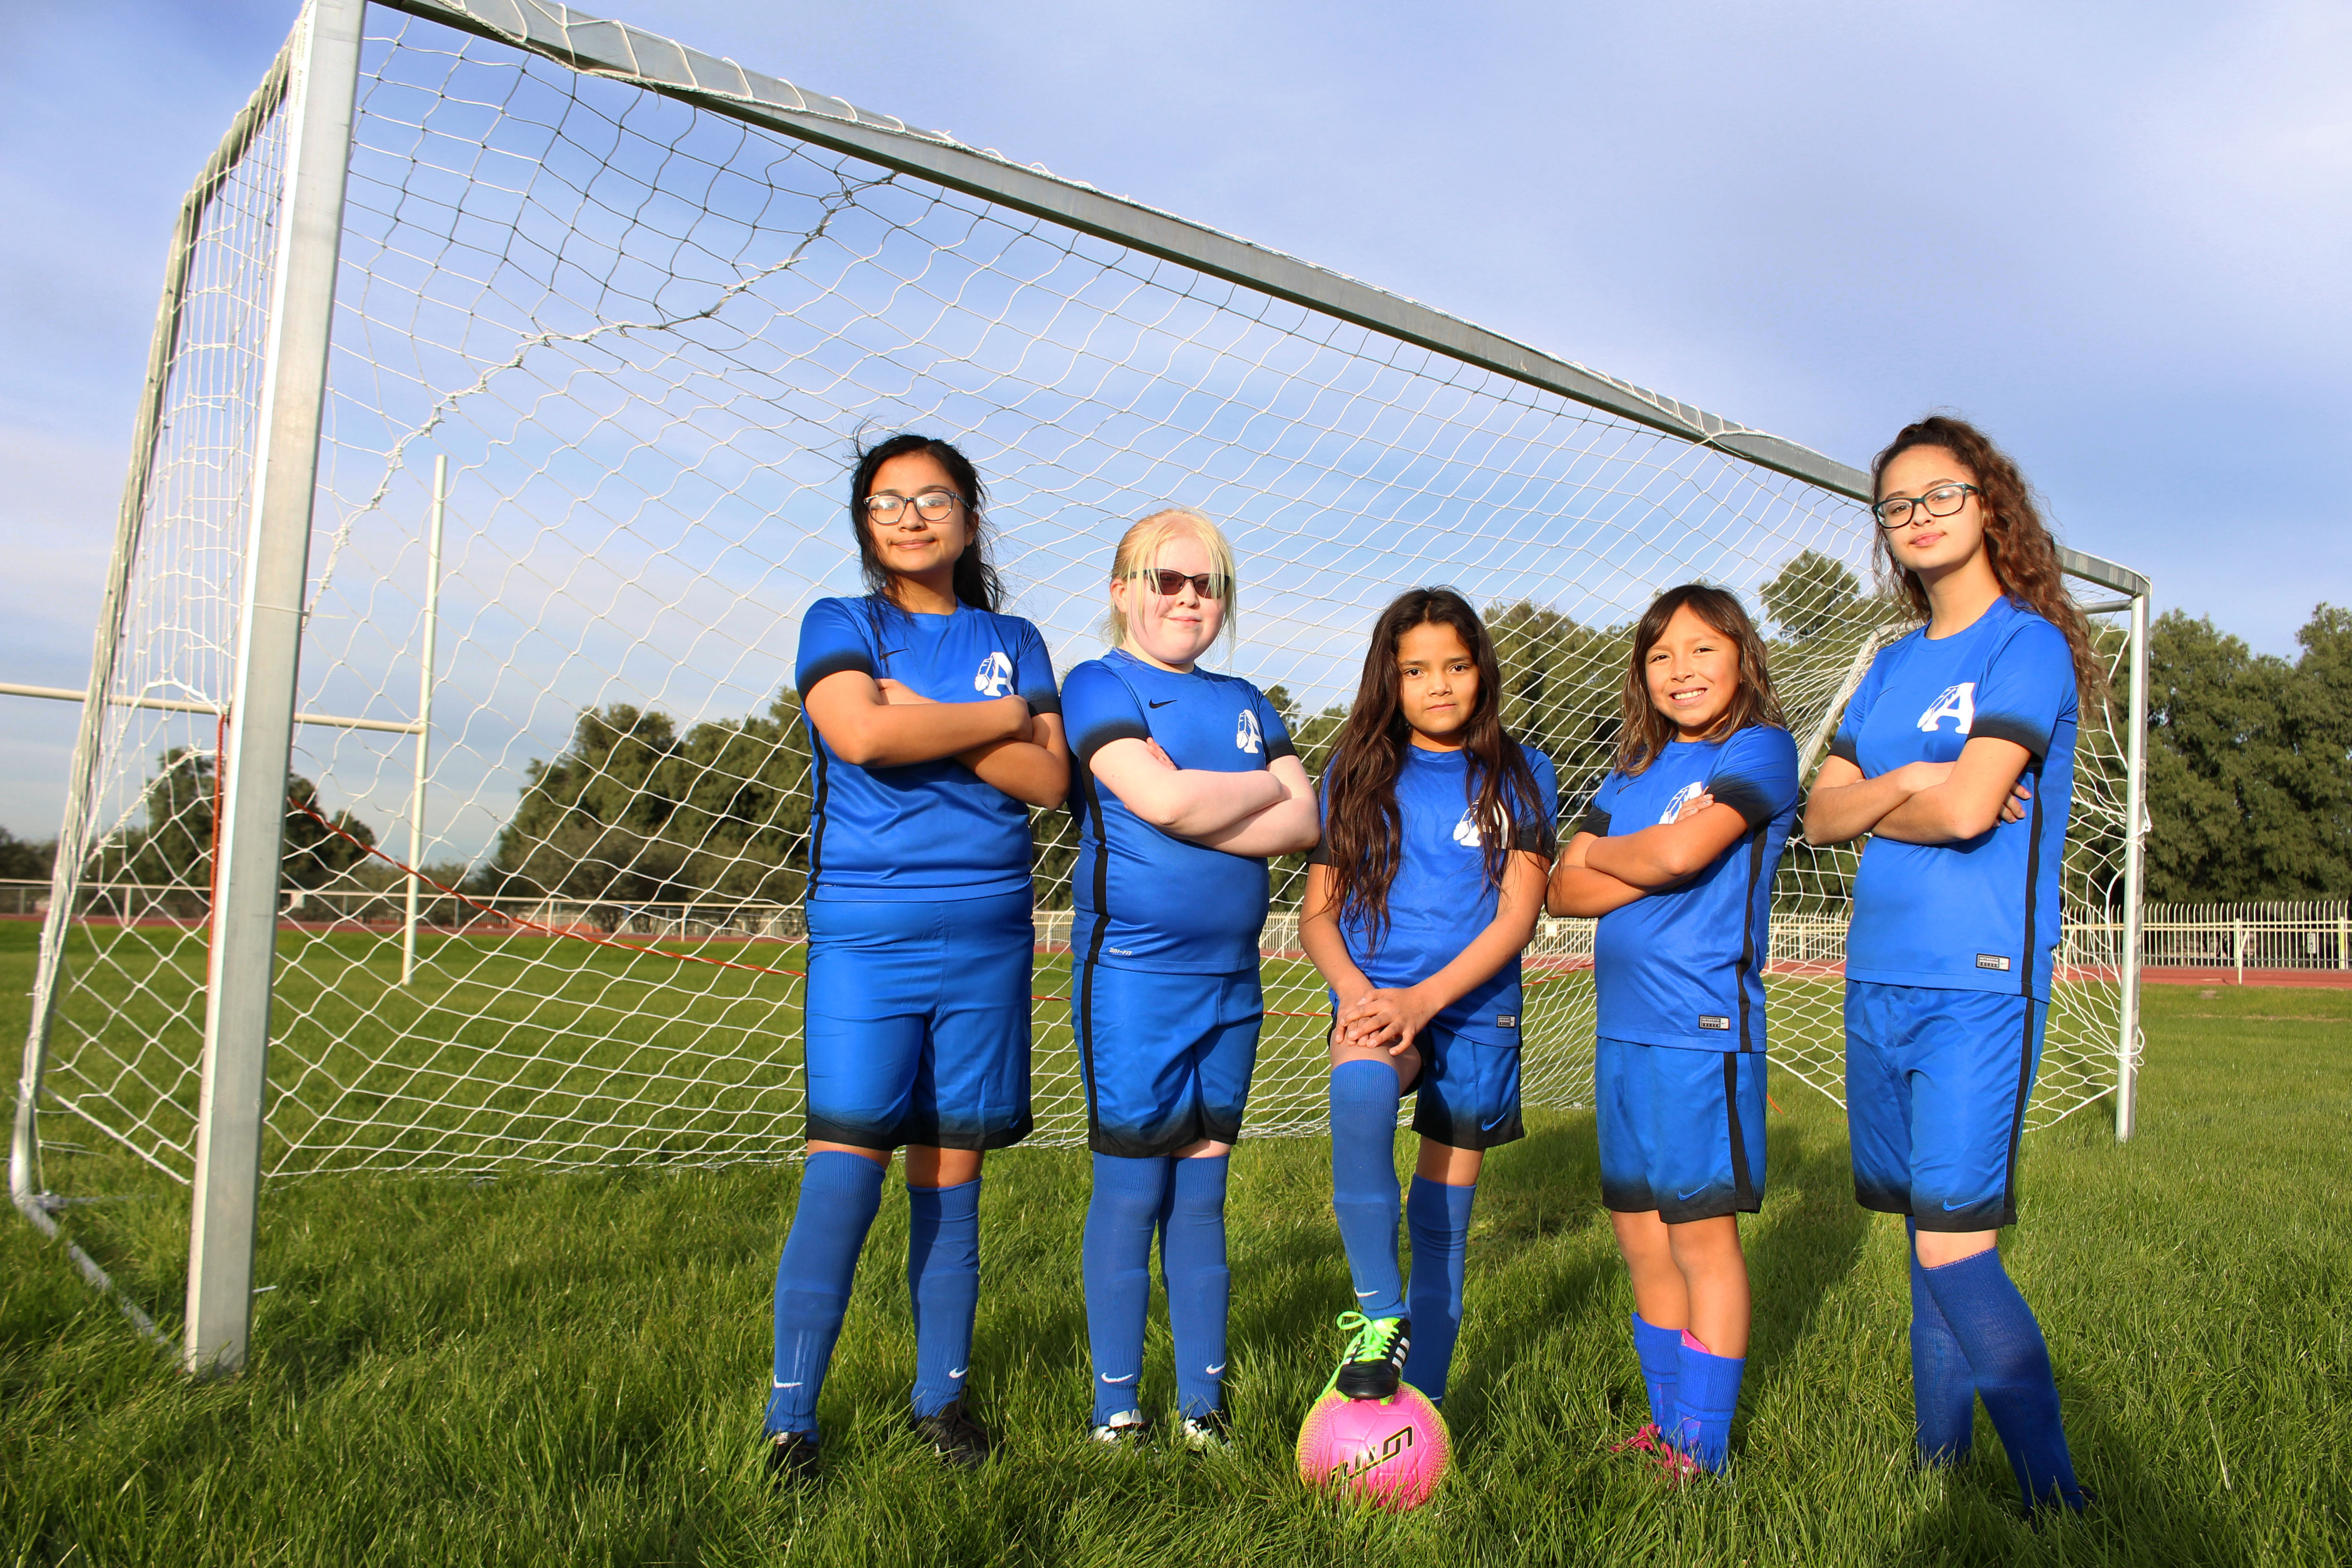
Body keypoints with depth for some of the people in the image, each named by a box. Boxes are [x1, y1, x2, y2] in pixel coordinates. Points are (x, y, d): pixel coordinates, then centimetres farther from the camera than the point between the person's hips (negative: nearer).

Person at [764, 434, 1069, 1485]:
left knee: (952, 1171, 8)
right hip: (865, 933, -2)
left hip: (987, 938, 3)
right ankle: (790, 1418, 4)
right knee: (845, 1166, -8)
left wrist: (923, 720, -9)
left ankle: (942, 1397, 21)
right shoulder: (841, 626, 7)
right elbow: (862, 736, -14)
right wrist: (997, 718, -4)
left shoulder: (1012, 642, 13)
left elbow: (1049, 779, -1)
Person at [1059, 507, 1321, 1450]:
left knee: (1202, 1191, 11)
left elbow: (1305, 822, 3)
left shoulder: (1243, 702, 15)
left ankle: (1202, 1402, 21)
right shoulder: (1100, 687, -2)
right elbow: (1162, 799, -19)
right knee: (1132, 1193, 0)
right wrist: (1261, 788, -2)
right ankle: (1116, 1408, 14)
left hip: (1231, 978, 6)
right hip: (1132, 974, -5)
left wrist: (1200, 812, -12)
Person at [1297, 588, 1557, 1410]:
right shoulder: (1357, 774, 7)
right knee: (1360, 1086, -35)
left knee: (1442, 1223, 6)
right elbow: (1318, 912, 7)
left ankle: (1423, 1404, 23)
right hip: (1376, 1001, 0)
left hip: (1475, 1012, 1)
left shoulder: (1520, 776, 4)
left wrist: (1424, 999, -17)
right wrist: (1354, 991, -14)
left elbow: (1517, 916, -4)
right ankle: (1378, 1317, -23)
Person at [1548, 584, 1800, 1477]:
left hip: (1704, 1027, -7)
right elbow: (1565, 890, 7)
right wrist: (1652, 863, -8)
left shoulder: (1760, 749, -3)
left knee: (1702, 1237, 1)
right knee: (1641, 1238, 12)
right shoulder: (1633, 773, 16)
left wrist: (1606, 851, 1)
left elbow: (1679, 853, -18)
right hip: (1623, 1031, 7)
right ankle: (1665, 1428, 26)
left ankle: (1704, 1452, 13)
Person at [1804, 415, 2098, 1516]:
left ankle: (2053, 1495, 3)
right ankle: (1937, 1462, 23)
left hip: (1978, 983, -7)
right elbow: (1822, 814, 9)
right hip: (1880, 981, 7)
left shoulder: (2029, 644, -5)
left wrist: (1876, 807, 0)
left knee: (1954, 1248, -10)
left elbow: (1968, 807, -17)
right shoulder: (1891, 669, 17)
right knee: (1927, 1240, 13)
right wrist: (1900, 784, -7)